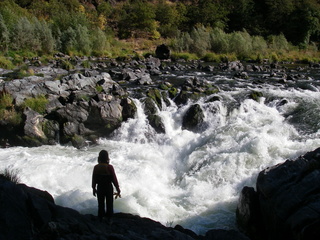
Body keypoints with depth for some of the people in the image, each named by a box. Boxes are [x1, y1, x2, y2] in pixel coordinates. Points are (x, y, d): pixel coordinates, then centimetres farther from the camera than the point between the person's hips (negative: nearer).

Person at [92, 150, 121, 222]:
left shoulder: (96, 167, -11)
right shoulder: (109, 167, -19)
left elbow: (94, 179, -2)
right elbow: (114, 179, -14)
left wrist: (94, 188, 13)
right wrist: (118, 189, -3)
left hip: (100, 188, 2)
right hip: (109, 188, -2)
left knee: (100, 204, 16)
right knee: (109, 204, 15)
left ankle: (100, 218, 25)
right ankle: (109, 218, 24)